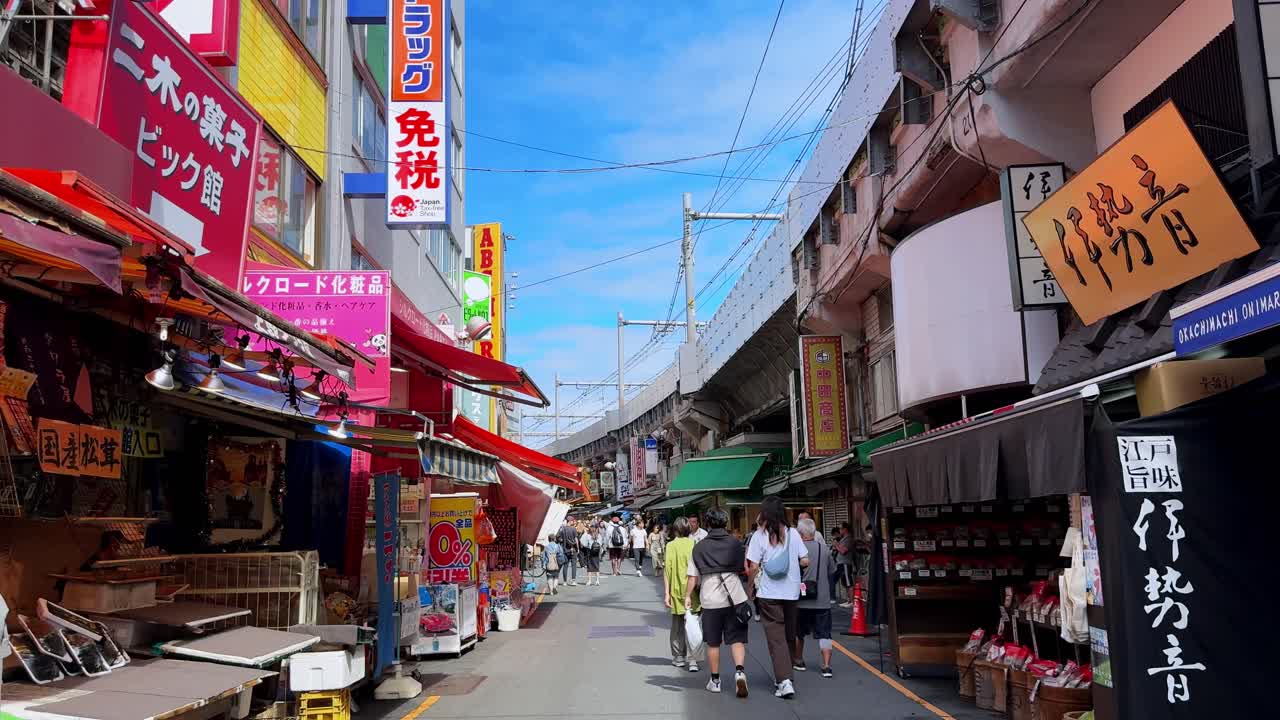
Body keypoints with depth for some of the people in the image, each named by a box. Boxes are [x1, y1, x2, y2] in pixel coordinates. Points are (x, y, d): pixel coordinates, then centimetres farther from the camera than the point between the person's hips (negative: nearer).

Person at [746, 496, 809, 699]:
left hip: (769, 593, -3)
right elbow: (805, 561, 2)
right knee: (789, 635, 18)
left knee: (776, 637, -2)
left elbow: (753, 567, -10)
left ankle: (785, 682, -11)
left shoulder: (760, 535, -8)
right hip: (791, 592, 4)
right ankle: (785, 674, 30)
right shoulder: (793, 533, 1)